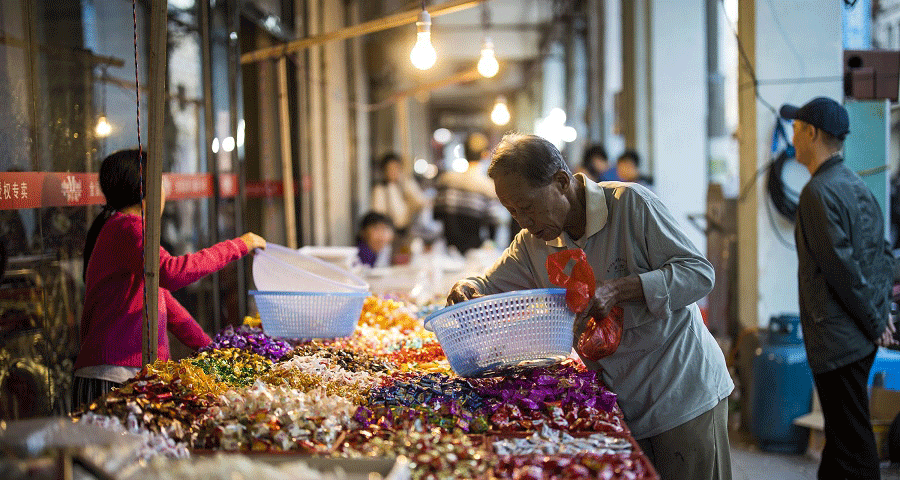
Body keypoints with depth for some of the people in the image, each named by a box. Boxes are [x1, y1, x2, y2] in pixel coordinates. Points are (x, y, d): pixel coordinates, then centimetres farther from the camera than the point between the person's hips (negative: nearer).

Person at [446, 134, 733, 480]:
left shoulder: (630, 204, -15)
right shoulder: (532, 243, 3)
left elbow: (699, 273, -16)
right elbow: (489, 287, 13)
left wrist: (617, 290, -28)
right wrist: (466, 289, -13)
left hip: (685, 394, -5)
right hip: (619, 402, 5)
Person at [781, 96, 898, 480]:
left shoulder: (819, 192, -17)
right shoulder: (858, 186, 12)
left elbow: (842, 267, -20)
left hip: (838, 340, -9)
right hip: (863, 337, 9)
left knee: (852, 442, -4)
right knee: (840, 434, 20)